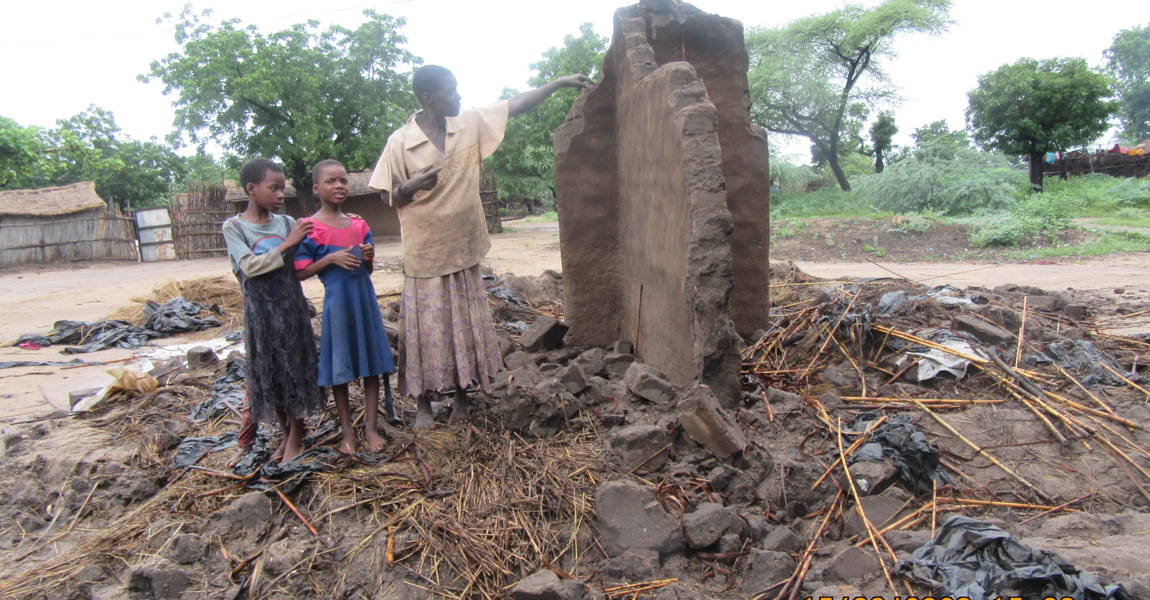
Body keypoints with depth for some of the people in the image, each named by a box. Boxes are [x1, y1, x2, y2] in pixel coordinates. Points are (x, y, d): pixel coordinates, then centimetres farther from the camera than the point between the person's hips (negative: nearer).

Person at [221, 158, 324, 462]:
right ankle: (287, 434, 26)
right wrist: (287, 244, -19)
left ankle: (296, 439, 17)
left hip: (292, 307, 2)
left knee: (296, 369, 5)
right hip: (261, 311, -1)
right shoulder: (234, 227, -4)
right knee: (268, 373, 8)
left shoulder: (287, 223, 3)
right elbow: (250, 266, -16)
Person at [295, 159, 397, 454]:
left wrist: (368, 258, -7)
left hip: (365, 297, 4)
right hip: (337, 300, -4)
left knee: (372, 363, 7)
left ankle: (371, 426, 18)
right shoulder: (310, 228, -6)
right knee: (339, 367, 5)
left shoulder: (359, 225, 8)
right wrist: (330, 258, -19)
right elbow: (301, 273, -8)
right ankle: (347, 431, 20)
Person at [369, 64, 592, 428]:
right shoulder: (400, 142, -9)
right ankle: (423, 404, 18)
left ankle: (462, 395, 26)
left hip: (463, 248, 4)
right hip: (425, 253, -4)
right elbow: (389, 197, -3)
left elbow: (515, 106, 4)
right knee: (427, 329, 4)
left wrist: (559, 83, 1)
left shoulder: (471, 124, 1)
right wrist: (412, 186, -24)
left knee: (466, 326, 11)